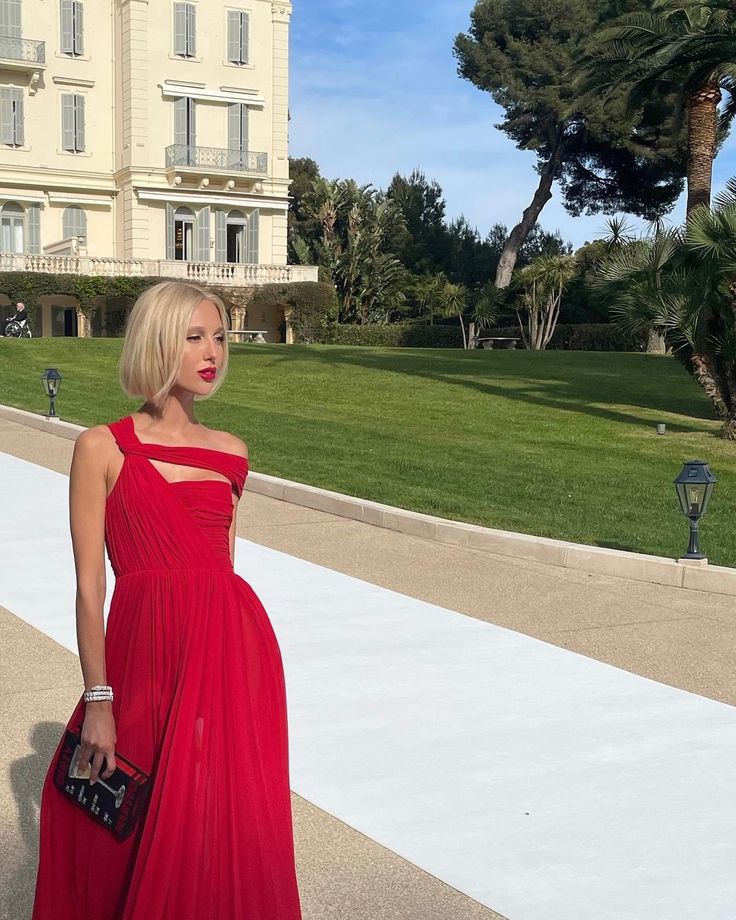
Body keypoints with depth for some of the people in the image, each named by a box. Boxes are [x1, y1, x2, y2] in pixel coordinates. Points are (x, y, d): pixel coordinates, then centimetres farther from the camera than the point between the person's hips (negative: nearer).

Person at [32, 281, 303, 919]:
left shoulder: (231, 454, 10)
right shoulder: (102, 448, -1)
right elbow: (89, 584, -4)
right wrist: (98, 700, -7)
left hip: (233, 649, 3)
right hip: (146, 650, -3)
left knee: (228, 828, 8)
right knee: (126, 834, 8)